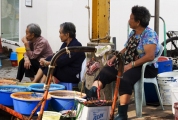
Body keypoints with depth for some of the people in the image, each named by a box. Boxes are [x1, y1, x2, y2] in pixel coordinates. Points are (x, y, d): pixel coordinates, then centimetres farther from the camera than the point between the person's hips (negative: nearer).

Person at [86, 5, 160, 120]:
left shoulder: (149, 34, -15)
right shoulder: (133, 33, 12)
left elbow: (150, 56, -26)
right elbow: (126, 49, 19)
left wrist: (131, 65, -27)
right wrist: (114, 58, 2)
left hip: (146, 67, -9)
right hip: (129, 64, 9)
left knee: (125, 79, -36)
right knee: (105, 71, -9)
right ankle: (91, 95, -25)